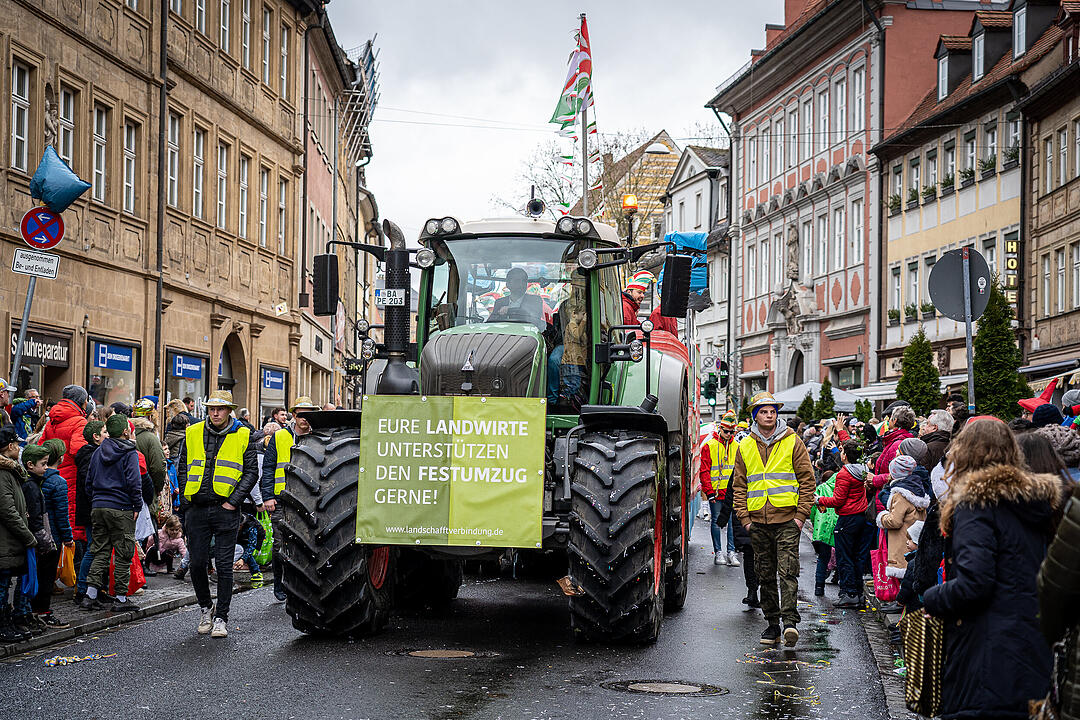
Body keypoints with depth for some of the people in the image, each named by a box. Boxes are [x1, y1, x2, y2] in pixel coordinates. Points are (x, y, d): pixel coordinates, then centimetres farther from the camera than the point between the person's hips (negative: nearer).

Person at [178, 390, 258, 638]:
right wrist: (187, 496, 3)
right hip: (197, 509, 3)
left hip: (226, 509, -2)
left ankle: (221, 617, 7)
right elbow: (183, 467, 15)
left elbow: (251, 472, 0)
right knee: (197, 563, 4)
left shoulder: (242, 436, 1)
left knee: (224, 565, -1)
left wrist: (233, 501, -8)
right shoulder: (193, 433, 8)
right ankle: (205, 608, 25)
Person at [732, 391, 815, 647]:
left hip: (787, 519, -4)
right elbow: (739, 486, 12)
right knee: (765, 575, 8)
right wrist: (744, 518, 3)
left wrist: (801, 514, -6)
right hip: (758, 521, 4)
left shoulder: (792, 442, 1)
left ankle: (790, 621, -17)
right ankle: (772, 624, 15)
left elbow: (807, 479, 1)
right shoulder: (745, 447, 9)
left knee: (788, 572, -12)